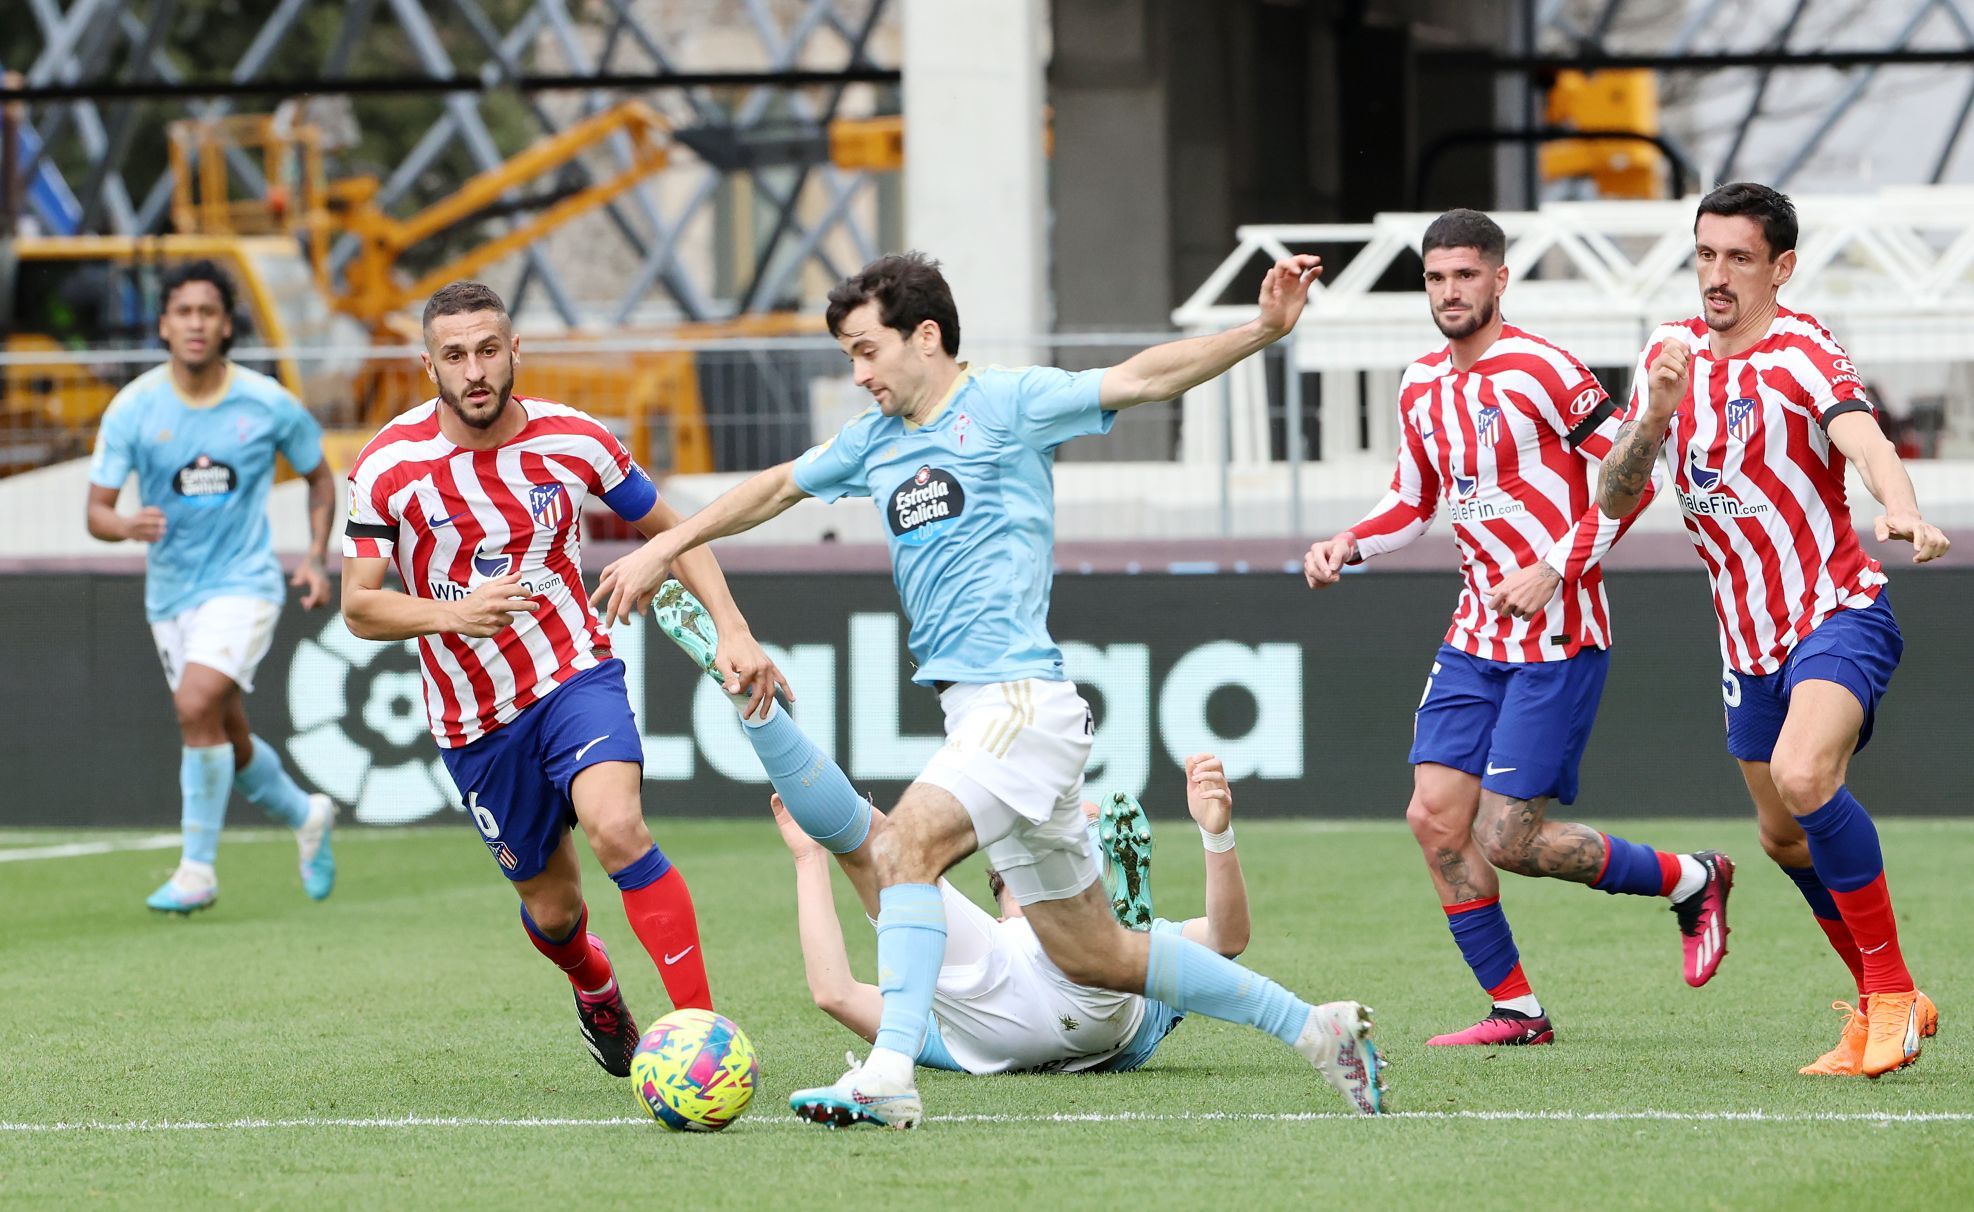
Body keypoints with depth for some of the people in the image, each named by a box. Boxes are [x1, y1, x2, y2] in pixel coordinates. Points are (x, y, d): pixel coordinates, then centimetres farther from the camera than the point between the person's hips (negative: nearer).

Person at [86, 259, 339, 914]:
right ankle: (306, 817, 42)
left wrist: (316, 557, -3)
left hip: (244, 583, -3)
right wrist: (127, 525, -30)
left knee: (197, 705, -24)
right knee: (231, 743, 12)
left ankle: (198, 868, -13)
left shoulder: (268, 404, -8)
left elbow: (320, 476, 10)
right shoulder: (134, 407, -8)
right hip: (171, 591, 3)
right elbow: (96, 511, -7)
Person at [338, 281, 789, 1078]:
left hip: (576, 675, -1)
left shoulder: (572, 440, -9)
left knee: (616, 828, -29)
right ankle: (598, 996, 48)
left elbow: (670, 531, 6)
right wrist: (453, 614, -31)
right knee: (552, 906, 10)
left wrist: (732, 630, -6)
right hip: (474, 724, 1)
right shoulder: (388, 467, -13)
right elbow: (359, 607, -11)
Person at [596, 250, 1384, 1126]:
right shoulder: (876, 440, 17)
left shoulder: (1005, 405, -4)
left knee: (905, 844, -27)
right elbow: (778, 488, 31)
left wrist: (1262, 331, -25)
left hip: (1020, 696, -8)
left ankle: (888, 1078, -32)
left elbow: (1140, 379, -12)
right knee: (1096, 957, 9)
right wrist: (662, 549, 35)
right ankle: (1312, 1027, 17)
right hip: (974, 710, 8)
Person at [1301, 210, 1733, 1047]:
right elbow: (1411, 502, 23)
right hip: (1475, 635, 7)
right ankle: (1515, 1010, 8)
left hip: (1558, 638, -7)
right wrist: (1346, 546, 5)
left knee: (1509, 841, -9)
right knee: (1435, 816, -4)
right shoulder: (1421, 388, 10)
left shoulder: (1541, 370, -12)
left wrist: (1555, 570, -18)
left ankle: (1693, 880, 13)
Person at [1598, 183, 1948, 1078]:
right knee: (1785, 839, 13)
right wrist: (1654, 416, -15)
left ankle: (1894, 995, -21)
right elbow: (1613, 500, 4)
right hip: (1748, 641, 7)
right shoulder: (1672, 353, 6)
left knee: (1803, 774, -31)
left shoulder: (1802, 352, -14)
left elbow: (1863, 439, -33)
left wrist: (1902, 510, -55)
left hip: (1837, 614, -7)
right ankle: (1882, 1006, 33)